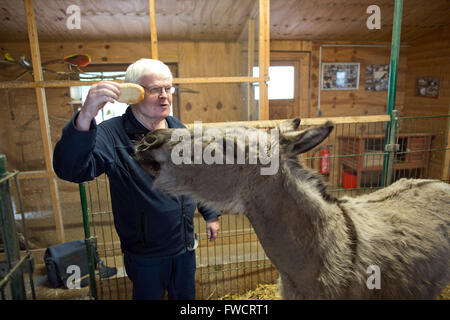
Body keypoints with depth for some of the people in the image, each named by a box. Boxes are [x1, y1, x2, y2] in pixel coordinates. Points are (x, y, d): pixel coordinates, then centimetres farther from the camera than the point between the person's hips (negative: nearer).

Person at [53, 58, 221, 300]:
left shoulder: (178, 129, 0)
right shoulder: (111, 135, -20)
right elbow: (70, 169, -36)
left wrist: (210, 215, 11)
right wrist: (85, 117, -51)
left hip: (185, 245, 5)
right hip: (145, 253, -5)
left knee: (185, 295, 26)